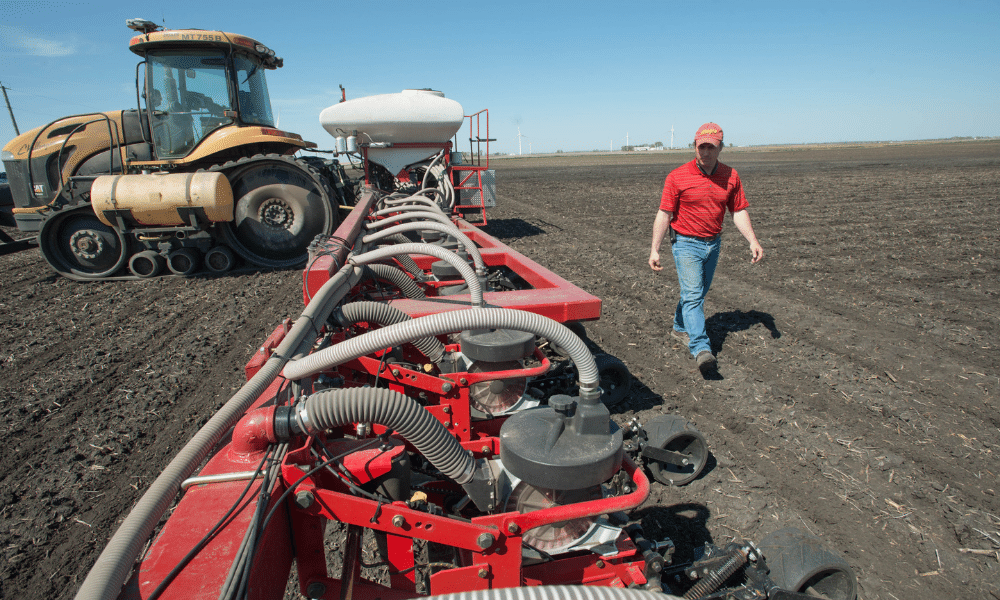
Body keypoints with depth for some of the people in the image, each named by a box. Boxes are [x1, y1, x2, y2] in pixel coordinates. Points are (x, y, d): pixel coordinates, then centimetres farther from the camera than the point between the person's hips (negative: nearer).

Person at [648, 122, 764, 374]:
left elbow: (738, 211, 4)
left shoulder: (731, 176, 0)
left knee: (698, 293, 18)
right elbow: (663, 214, -11)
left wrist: (753, 241, -7)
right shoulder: (677, 177, -11)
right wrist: (654, 250, -15)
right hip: (686, 243, -5)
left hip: (713, 243, 5)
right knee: (692, 294, -14)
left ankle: (681, 327, 39)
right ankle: (701, 349, -21)